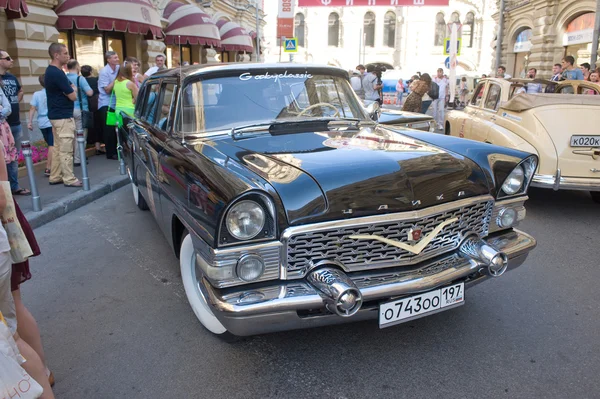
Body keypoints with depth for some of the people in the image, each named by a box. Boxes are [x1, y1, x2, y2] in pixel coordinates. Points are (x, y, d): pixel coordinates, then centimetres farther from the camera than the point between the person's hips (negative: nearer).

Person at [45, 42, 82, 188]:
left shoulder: (50, 71, 13)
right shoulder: (57, 73, -19)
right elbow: (73, 96, -15)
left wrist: (70, 89, 0)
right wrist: (72, 90, 3)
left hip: (56, 115, 10)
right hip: (63, 116, -10)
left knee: (57, 147, 14)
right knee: (66, 149, -4)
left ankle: (55, 177, 20)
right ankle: (69, 179, 1)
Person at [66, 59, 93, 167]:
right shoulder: (80, 79, -10)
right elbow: (90, 93, -16)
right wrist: (91, 90, 5)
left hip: (69, 110, 5)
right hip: (80, 109, -5)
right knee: (81, 135, 0)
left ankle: (71, 157, 19)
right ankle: (78, 159, 0)